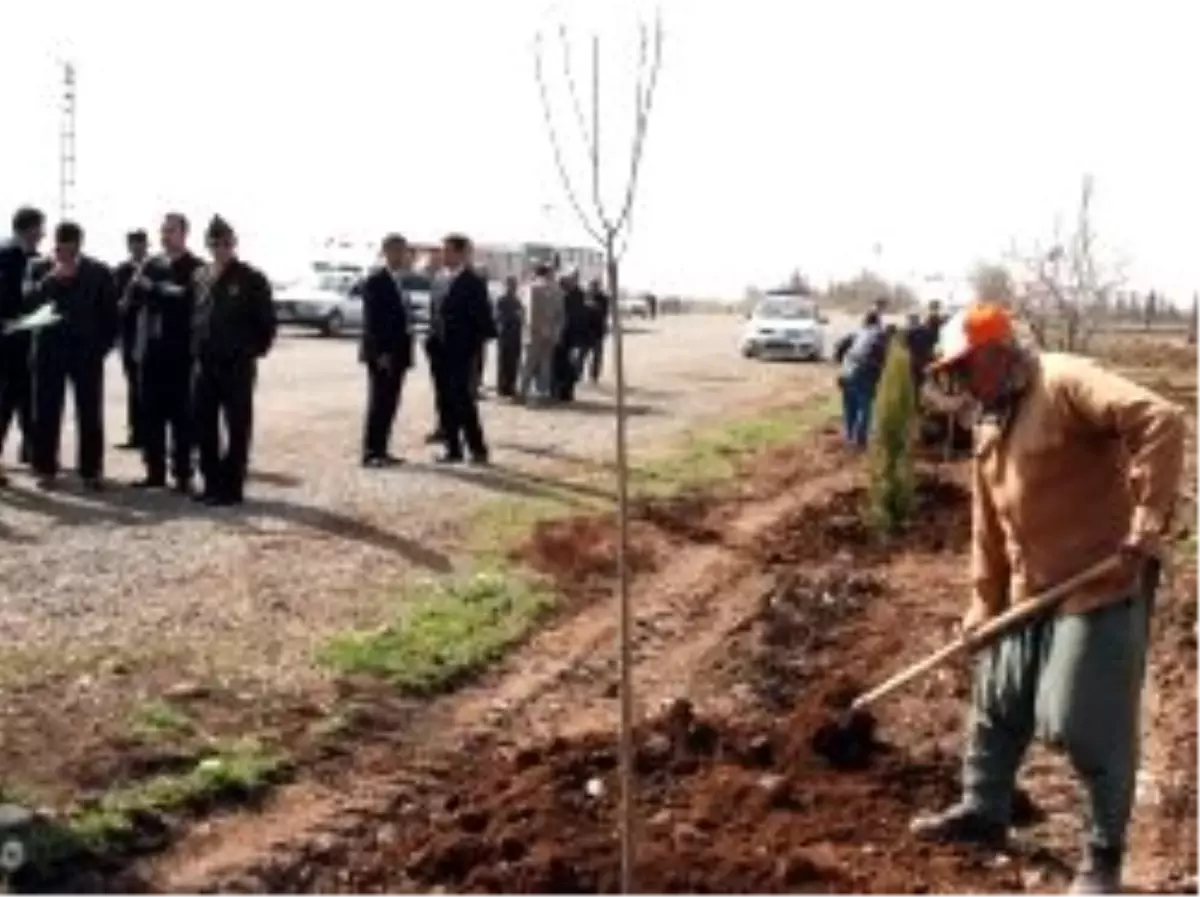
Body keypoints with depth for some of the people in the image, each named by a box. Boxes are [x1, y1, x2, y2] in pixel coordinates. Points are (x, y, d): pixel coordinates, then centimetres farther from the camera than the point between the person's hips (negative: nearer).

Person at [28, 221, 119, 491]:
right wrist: (52, 279, -16)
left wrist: (102, 346, -3)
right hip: (49, 350, 1)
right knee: (46, 412, 1)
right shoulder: (40, 269, 6)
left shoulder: (98, 272, 1)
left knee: (90, 414, 0)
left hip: (87, 351, -1)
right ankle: (46, 469, 8)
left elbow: (111, 314, 3)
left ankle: (91, 471, 5)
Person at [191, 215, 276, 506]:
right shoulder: (200, 277, 11)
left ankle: (231, 487, 5)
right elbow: (195, 316, 15)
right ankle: (212, 483, 18)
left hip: (237, 365, -5)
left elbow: (267, 322, -3)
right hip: (205, 364, 5)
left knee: (238, 427, 1)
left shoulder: (251, 279, -4)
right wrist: (195, 349, 7)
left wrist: (254, 352, -7)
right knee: (204, 426, 7)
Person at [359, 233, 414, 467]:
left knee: (389, 403, 9)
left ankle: (381, 450, 14)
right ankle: (371, 453, -4)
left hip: (397, 353, 8)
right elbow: (372, 321, -15)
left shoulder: (399, 281, 16)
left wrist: (404, 351, 10)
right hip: (382, 354, -8)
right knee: (379, 403, -7)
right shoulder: (376, 281, -10)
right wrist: (381, 353, -20)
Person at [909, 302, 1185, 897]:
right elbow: (987, 522, 18)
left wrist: (1148, 524, -32)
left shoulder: (1064, 383, -17)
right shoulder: (990, 425, 12)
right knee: (997, 707, 18)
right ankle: (983, 811, 37)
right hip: (1029, 592, 9)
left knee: (1092, 726, -3)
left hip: (1100, 585, -9)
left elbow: (1160, 421, -29)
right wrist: (985, 599, 16)